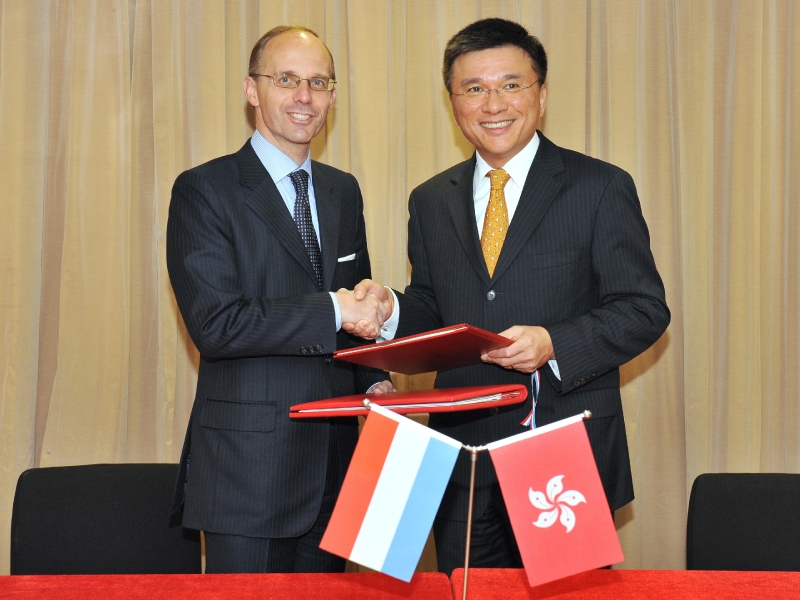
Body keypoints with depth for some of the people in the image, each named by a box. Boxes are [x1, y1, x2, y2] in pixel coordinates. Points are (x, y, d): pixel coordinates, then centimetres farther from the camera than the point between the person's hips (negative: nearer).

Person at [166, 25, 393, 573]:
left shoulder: (343, 191, 14)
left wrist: (374, 379, 2)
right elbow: (215, 324, -16)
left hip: (335, 458, 6)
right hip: (249, 462, -6)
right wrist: (331, 311, -18)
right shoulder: (204, 191, -7)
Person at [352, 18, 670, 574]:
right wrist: (389, 310, -7)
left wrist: (555, 343, -20)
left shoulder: (602, 188, -1)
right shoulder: (431, 202, 12)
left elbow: (645, 308, -5)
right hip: (463, 462, 4)